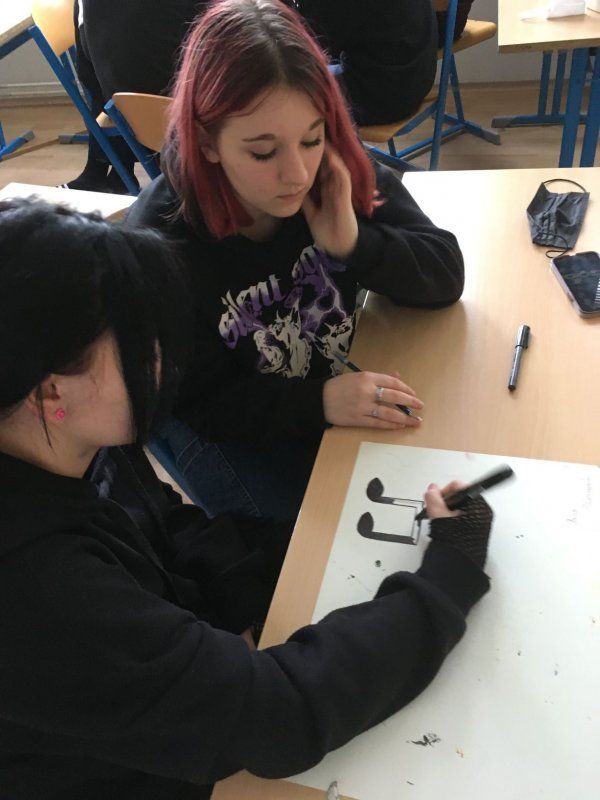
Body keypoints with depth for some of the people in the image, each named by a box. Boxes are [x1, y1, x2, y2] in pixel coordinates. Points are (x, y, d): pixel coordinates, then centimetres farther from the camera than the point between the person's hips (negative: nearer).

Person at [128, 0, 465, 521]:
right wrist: (318, 402, -34)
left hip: (345, 389, 4)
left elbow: (445, 276, -12)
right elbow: (200, 401, -19)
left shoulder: (339, 173, -16)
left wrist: (354, 244, -31)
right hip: (232, 429, -3)